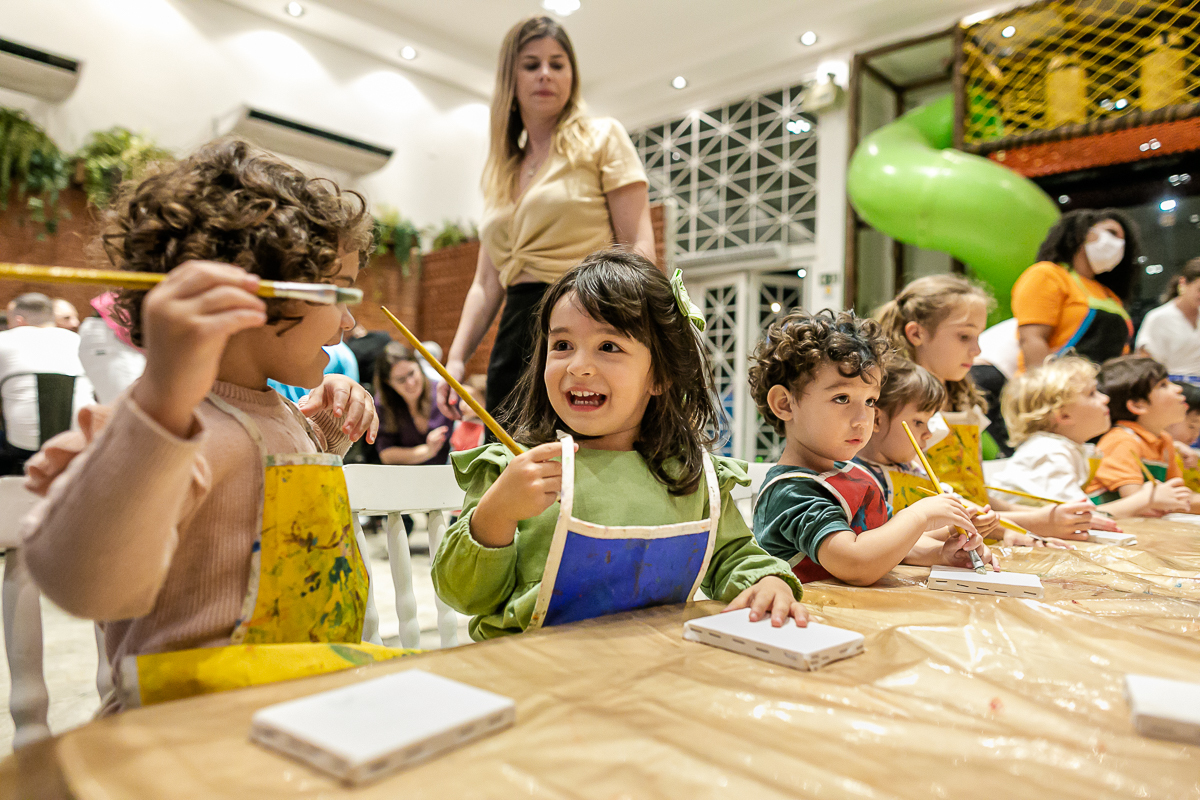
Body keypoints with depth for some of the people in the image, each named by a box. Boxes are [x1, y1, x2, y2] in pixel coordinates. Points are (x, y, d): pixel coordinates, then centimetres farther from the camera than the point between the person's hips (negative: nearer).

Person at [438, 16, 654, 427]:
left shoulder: (602, 138, 5)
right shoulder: (500, 171, 20)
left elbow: (639, 247, -5)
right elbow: (487, 283, 17)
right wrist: (457, 357, 5)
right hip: (514, 338, 6)